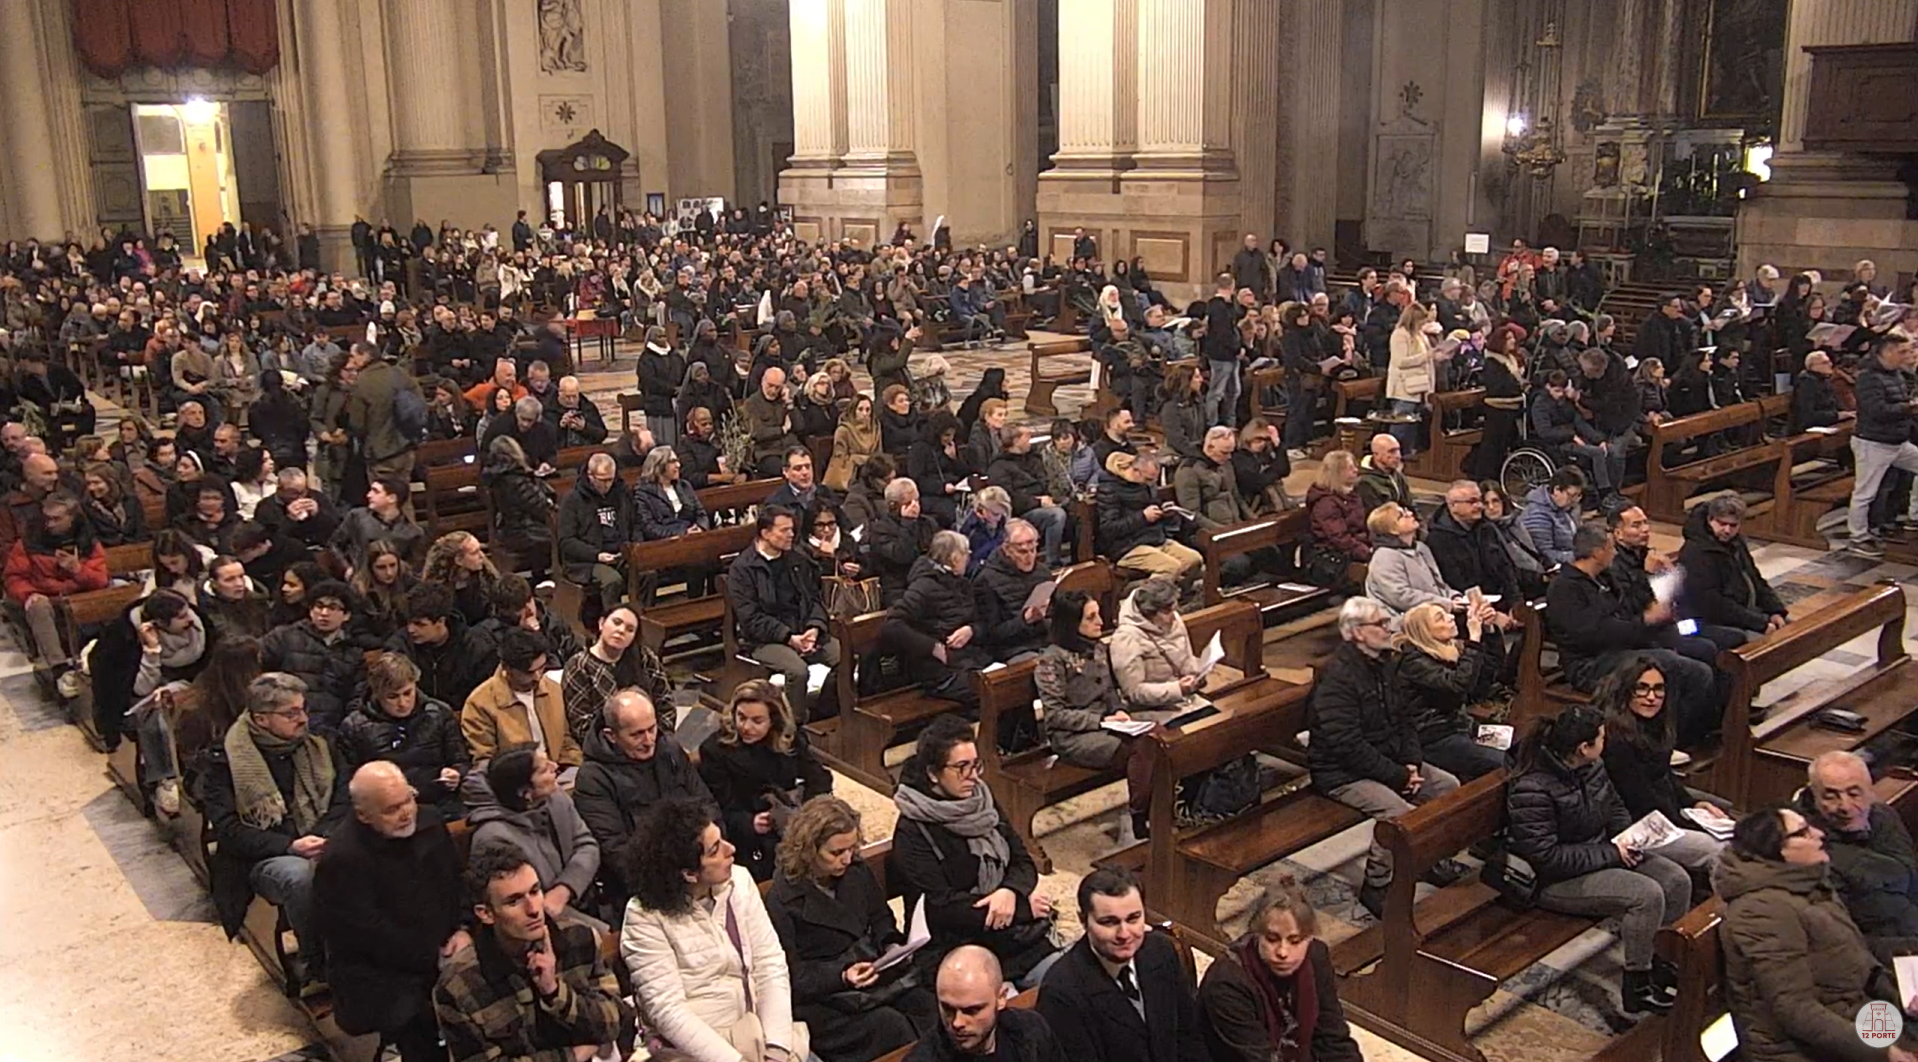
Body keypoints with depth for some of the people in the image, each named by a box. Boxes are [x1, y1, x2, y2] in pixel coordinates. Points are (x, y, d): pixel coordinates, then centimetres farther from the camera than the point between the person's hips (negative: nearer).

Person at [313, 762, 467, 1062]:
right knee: (424, 1021, -29)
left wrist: (464, 929, -4)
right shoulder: (341, 860, -18)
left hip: (445, 952, 6)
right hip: (379, 973, -6)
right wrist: (434, 958, -18)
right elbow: (371, 937, -17)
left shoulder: (429, 822, 3)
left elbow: (459, 879, 13)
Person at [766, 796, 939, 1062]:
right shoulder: (782, 900, -14)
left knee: (934, 1011, -17)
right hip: (821, 998, -6)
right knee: (894, 1029, -26)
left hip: (877, 973, 6)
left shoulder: (857, 871, 5)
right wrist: (842, 977, -25)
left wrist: (892, 945, -1)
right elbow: (790, 975, -13)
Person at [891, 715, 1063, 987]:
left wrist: (1010, 892, -13)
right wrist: (1023, 907, -12)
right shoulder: (912, 834, -8)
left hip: (1019, 937, 6)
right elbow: (942, 909, -14)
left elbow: (1024, 863, 11)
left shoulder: (984, 802, 11)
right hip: (958, 950, -6)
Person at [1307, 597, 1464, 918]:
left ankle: (1434, 858, 19)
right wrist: (1398, 776, -20)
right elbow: (1348, 745, -26)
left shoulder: (1382, 663, 8)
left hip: (1389, 760, 10)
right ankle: (1375, 886, -9)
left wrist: (1411, 763, -3)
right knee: (1400, 812, -28)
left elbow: (1402, 719, 15)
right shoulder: (1337, 677, -23)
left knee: (1448, 785, 2)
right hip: (1343, 772, -10)